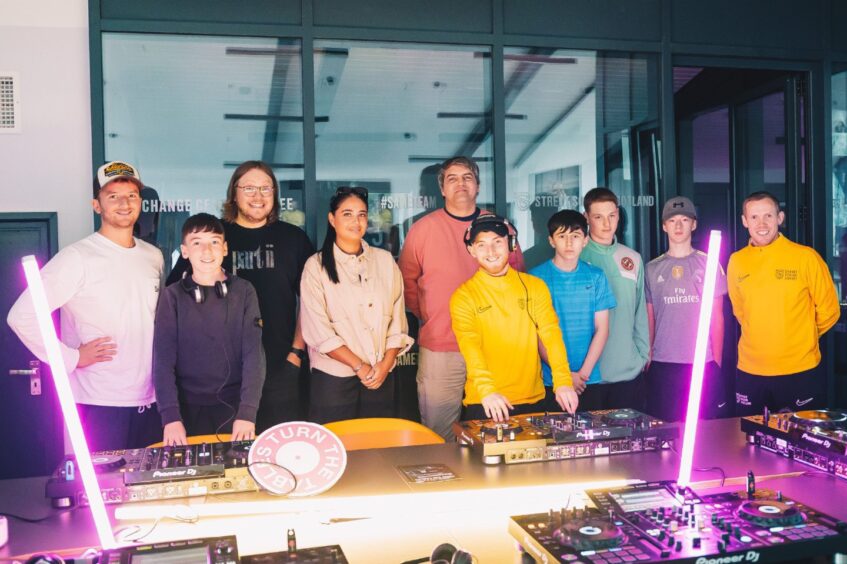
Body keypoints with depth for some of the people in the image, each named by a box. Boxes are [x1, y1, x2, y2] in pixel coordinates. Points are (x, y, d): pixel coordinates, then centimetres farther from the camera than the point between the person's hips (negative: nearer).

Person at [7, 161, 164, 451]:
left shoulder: (154, 256, 9)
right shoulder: (77, 258, -10)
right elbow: (21, 316, -15)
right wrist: (71, 358, -13)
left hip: (151, 402, 6)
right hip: (101, 405, -6)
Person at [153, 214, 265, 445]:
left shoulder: (244, 291, -1)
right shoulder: (173, 296, -1)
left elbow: (253, 353, -7)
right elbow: (163, 359, -6)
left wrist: (247, 412, -17)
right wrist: (170, 416, -18)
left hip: (234, 405, 0)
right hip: (189, 407, 0)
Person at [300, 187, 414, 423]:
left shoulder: (385, 261, 9)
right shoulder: (316, 266, -2)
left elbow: (398, 318, 5)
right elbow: (318, 330, -8)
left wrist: (386, 363, -7)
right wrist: (359, 366, -11)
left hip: (382, 376, 3)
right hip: (334, 376, -3)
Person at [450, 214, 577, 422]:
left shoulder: (535, 287, 5)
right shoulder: (464, 296, -4)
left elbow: (551, 334, -5)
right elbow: (470, 347, -16)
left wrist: (563, 382, -19)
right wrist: (487, 390, -32)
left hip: (533, 400, 3)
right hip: (485, 404, -2)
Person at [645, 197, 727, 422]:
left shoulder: (708, 264, 4)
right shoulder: (652, 268, 8)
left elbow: (717, 317, 5)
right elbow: (649, 319, 9)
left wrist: (717, 361, 1)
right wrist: (647, 358, 4)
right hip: (662, 364, 1)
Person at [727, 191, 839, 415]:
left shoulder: (806, 257, -7)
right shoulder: (736, 262, 1)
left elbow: (828, 311, 3)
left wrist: (802, 338, 12)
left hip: (802, 371, -2)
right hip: (750, 372, 2)